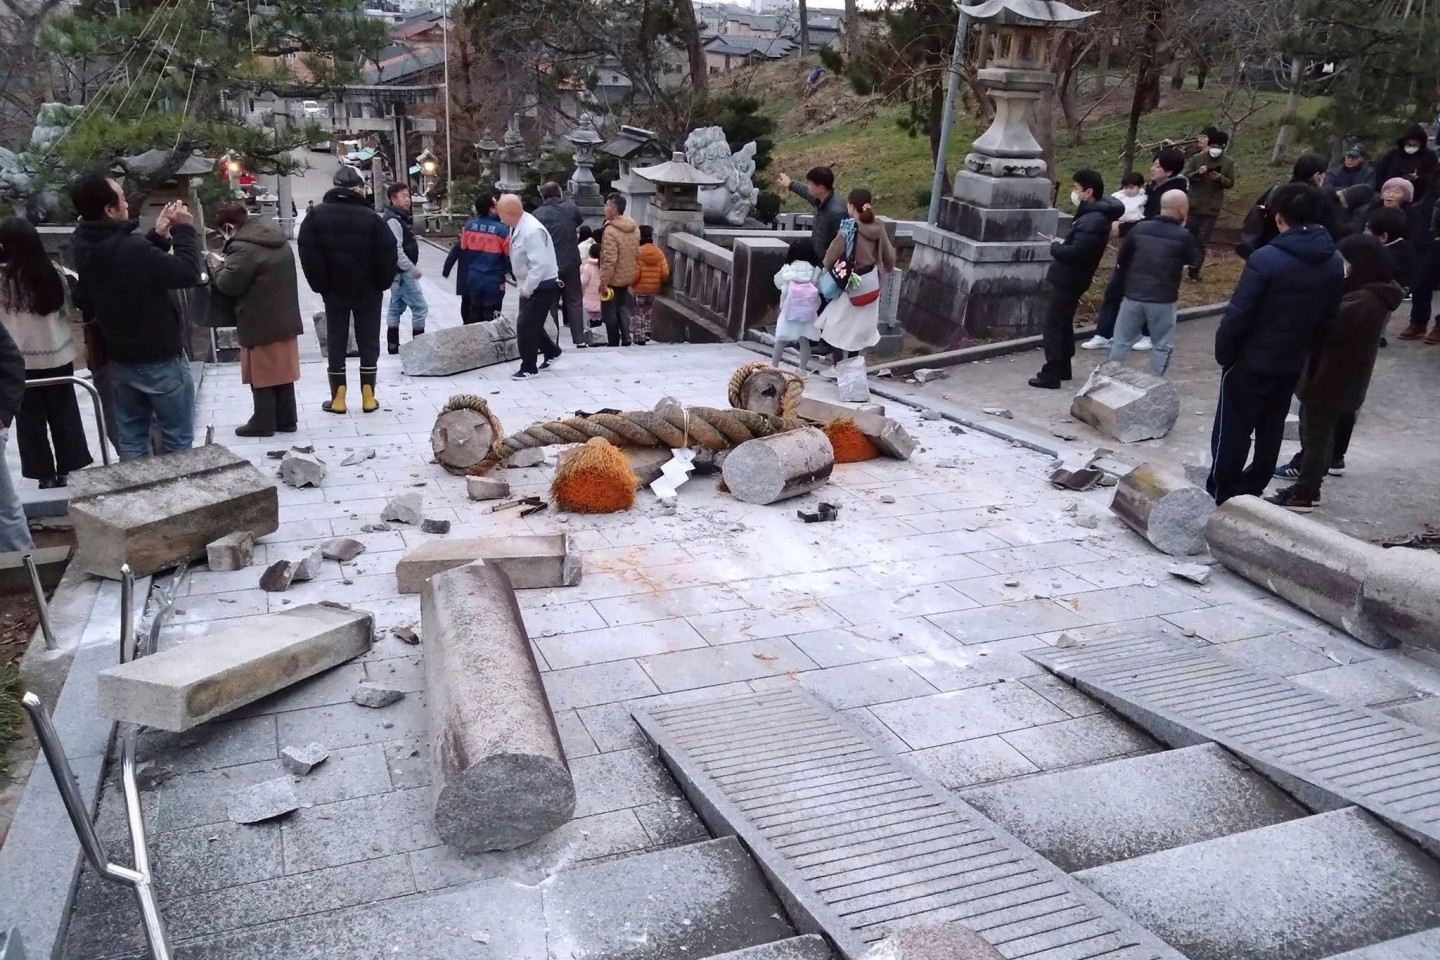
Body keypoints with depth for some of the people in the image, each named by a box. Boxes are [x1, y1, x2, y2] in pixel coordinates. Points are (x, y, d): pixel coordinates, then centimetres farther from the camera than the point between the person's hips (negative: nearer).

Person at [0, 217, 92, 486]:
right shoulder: (52, 273, -3)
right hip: (58, 356, 3)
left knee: (30, 421, 9)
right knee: (65, 416, 14)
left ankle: (46, 476, 14)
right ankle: (70, 472, 21)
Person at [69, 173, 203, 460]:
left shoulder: (85, 246, -2)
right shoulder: (129, 249, -28)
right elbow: (189, 273, -22)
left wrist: (158, 236, 3)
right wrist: (184, 229, -12)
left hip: (119, 358, 8)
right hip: (159, 360, -8)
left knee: (131, 439, 15)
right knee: (177, 440, 4)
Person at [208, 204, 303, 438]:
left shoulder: (243, 248, -19)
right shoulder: (278, 240, 10)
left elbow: (228, 284, -18)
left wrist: (217, 267, 2)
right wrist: (228, 265, 17)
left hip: (261, 323, -8)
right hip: (284, 319, 8)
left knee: (261, 376, 2)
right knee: (281, 371, 13)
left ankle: (263, 423, 9)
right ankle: (286, 419, 19)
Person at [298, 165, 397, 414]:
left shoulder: (317, 216, -2)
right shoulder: (370, 217, -11)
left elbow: (308, 255, -6)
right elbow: (388, 254, -12)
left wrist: (320, 285, 1)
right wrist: (383, 284, 1)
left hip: (334, 291, 2)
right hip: (368, 291, -2)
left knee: (336, 341, 9)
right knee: (368, 341, 7)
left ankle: (338, 397, 9)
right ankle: (368, 396, 8)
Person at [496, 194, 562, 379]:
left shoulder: (531, 231, -27)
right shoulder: (519, 226, 3)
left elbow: (539, 264, -30)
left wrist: (526, 289, -22)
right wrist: (524, 287, 11)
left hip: (542, 287, -9)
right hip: (531, 286, 9)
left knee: (525, 327, -4)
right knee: (532, 324, 19)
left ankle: (528, 368, 8)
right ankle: (551, 352, 38)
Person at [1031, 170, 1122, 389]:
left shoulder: (1093, 221, -23)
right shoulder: (1093, 213, 10)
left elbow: (1075, 252, -29)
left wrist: (1055, 247, -13)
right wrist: (1060, 246, -1)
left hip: (1068, 279, -10)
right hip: (1069, 278, 10)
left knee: (1053, 325, -5)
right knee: (1063, 324, 18)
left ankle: (1050, 375, -1)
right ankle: (1062, 369, 28)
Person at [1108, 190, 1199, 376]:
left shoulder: (1140, 228, -2)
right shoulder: (1184, 237, -10)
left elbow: (1121, 260, 5)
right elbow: (1191, 261, 9)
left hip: (1133, 296, 3)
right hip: (1163, 300, -3)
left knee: (1121, 341, 13)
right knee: (1161, 347, 10)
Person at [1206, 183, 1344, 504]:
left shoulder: (1266, 259, -21)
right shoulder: (1334, 263, 1)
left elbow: (1238, 314, -19)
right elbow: (1329, 318, 7)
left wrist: (1223, 353, -7)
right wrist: (1304, 348, 16)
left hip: (1251, 362, -6)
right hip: (1292, 364, 6)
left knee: (1232, 431, 4)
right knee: (1271, 430, 17)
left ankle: (1218, 496, 11)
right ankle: (1251, 491, 28)